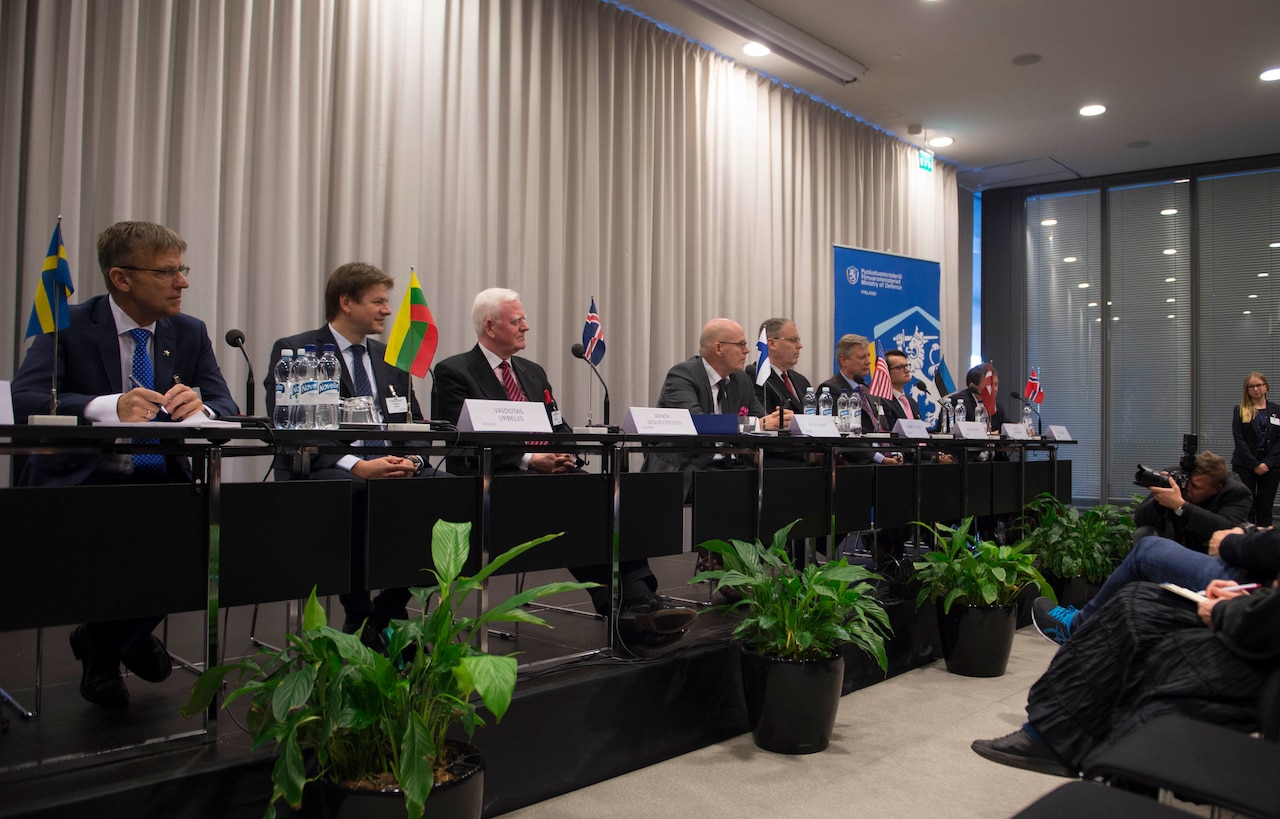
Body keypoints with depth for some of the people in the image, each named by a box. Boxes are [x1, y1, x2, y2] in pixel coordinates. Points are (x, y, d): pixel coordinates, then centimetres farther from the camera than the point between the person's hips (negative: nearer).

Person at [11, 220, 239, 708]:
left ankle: (106, 640, 5)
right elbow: (25, 400, -19)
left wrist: (199, 407, -26)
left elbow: (227, 409, -1)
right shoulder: (68, 326, -4)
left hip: (160, 483, 4)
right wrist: (107, 407, -37)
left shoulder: (191, 333, 7)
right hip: (81, 482, -3)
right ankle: (117, 637, 5)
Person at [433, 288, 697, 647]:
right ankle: (621, 608, -36)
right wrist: (529, 460, -17)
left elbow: (560, 426, 21)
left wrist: (565, 452, -5)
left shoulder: (533, 372, 24)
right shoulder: (453, 372, 2)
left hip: (550, 470, 6)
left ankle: (640, 600, -37)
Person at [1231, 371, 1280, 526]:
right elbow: (1239, 440, -4)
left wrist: (1267, 463, -10)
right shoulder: (1240, 411, 4)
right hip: (1245, 465, -1)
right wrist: (1255, 465, -12)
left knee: (1265, 508, 4)